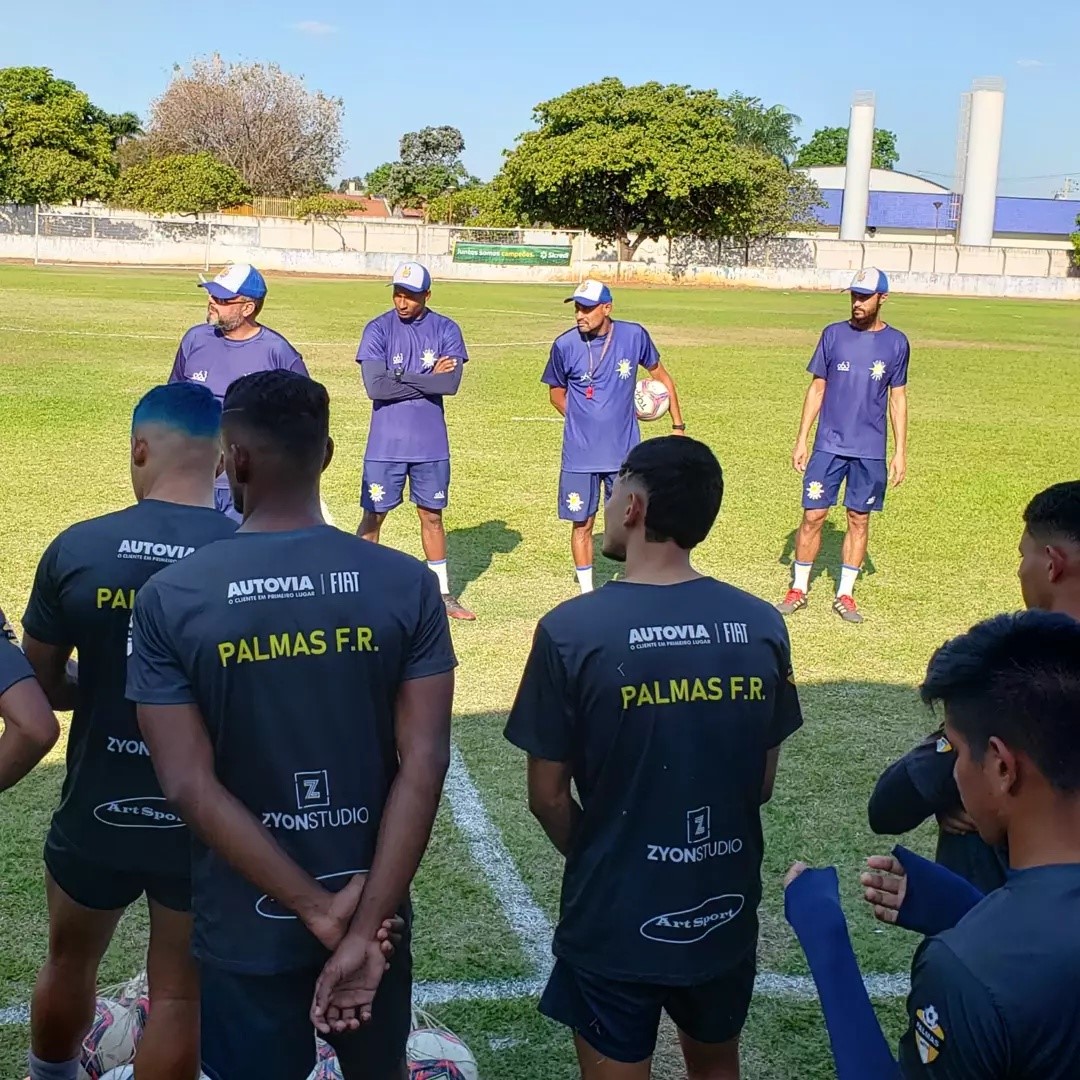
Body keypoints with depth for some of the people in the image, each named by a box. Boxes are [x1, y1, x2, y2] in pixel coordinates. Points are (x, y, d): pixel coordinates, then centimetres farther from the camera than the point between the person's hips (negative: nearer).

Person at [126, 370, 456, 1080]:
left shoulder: (170, 599, -13)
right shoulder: (408, 585, -10)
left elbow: (190, 788, -17)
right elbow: (424, 764, -16)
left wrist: (316, 908, -14)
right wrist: (363, 926, -15)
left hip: (246, 928, -1)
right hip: (374, 907, 2)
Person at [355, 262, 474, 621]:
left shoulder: (446, 330, 0)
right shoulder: (378, 330, -5)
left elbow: (452, 383, -13)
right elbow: (374, 386, -17)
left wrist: (401, 378, -13)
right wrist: (428, 378, -12)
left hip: (430, 444, 2)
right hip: (385, 444, -2)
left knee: (432, 516, 13)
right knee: (373, 516, 4)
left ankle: (443, 593, 23)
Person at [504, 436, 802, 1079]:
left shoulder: (572, 630, -20)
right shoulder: (762, 625, -8)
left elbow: (548, 796, -11)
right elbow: (763, 782, 2)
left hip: (615, 922, -3)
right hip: (726, 913, 4)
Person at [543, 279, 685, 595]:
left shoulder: (634, 336, -7)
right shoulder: (565, 345, -8)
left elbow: (660, 375, 8)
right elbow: (556, 391, 9)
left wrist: (678, 425, 8)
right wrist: (585, 422, 4)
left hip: (624, 451, 0)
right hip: (580, 454, 0)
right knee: (582, 523, 7)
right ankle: (586, 593, 21)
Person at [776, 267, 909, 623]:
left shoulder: (896, 343, 1)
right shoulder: (833, 335, 1)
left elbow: (898, 399, 6)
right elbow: (817, 389, 6)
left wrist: (900, 452, 2)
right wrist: (801, 440, 2)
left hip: (870, 450, 0)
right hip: (828, 445, 0)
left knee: (859, 520, 6)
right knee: (813, 515, 0)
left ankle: (845, 594, 16)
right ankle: (798, 589, 13)